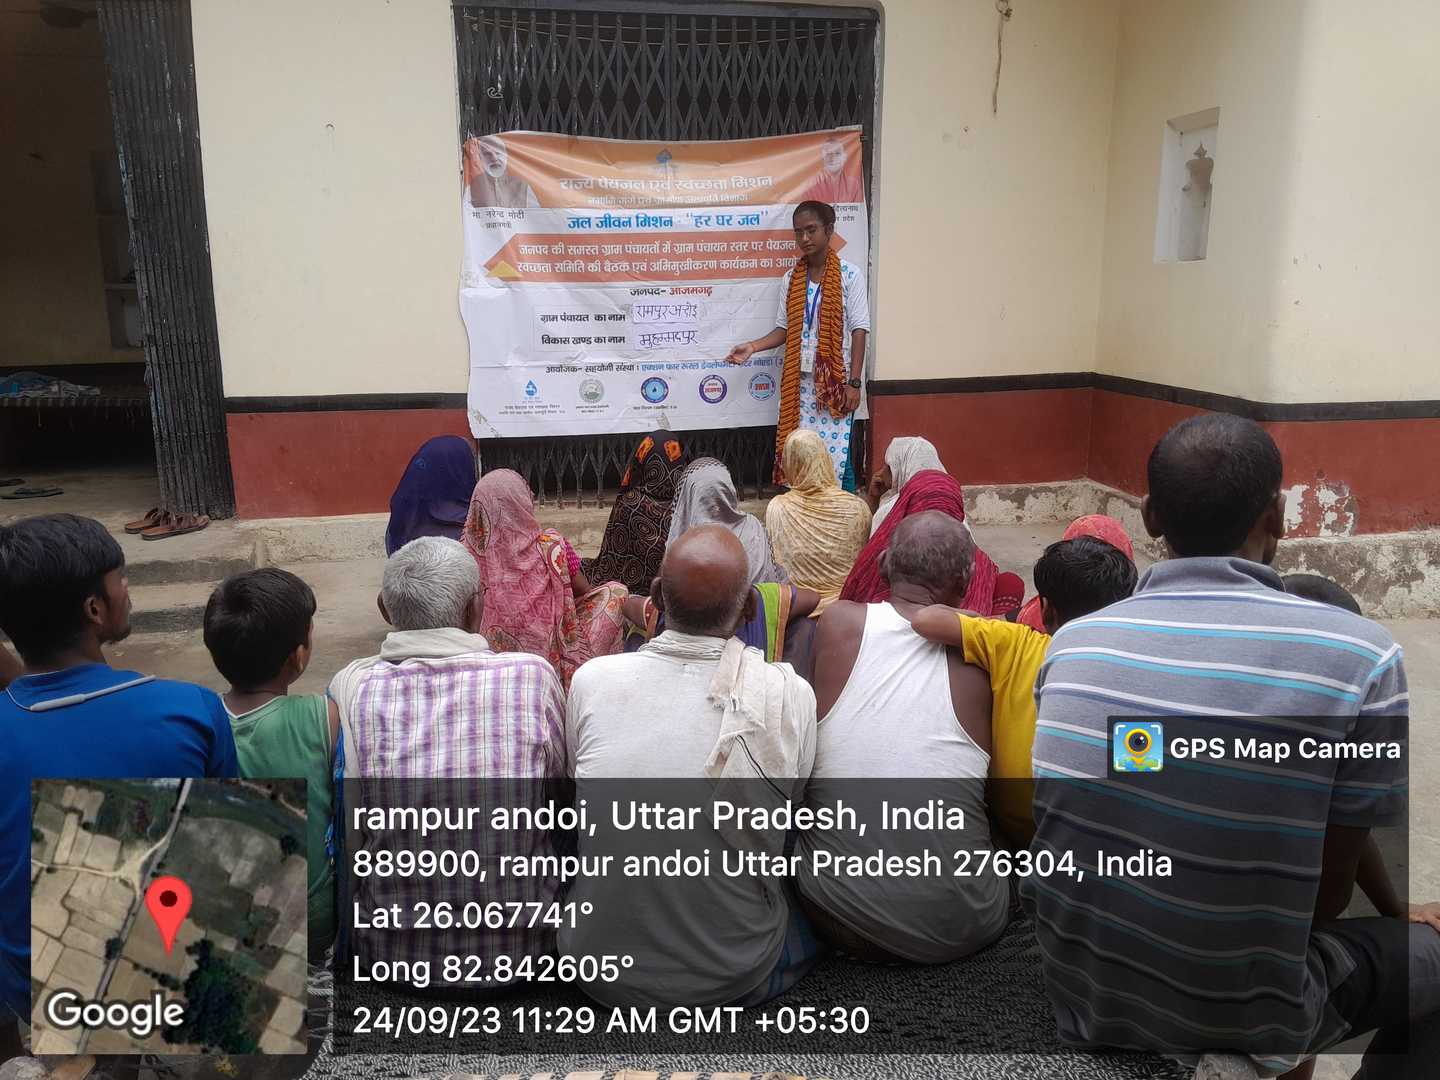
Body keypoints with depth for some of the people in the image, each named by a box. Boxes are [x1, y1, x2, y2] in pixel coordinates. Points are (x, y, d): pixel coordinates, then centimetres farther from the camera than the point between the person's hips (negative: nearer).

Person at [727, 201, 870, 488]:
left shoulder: (850, 275, -4)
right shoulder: (790, 278, 8)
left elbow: (859, 330, -6)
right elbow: (784, 329, 10)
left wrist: (854, 382, -11)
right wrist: (753, 346, -8)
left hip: (835, 381, -4)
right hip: (799, 382, 4)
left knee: (836, 455, -4)